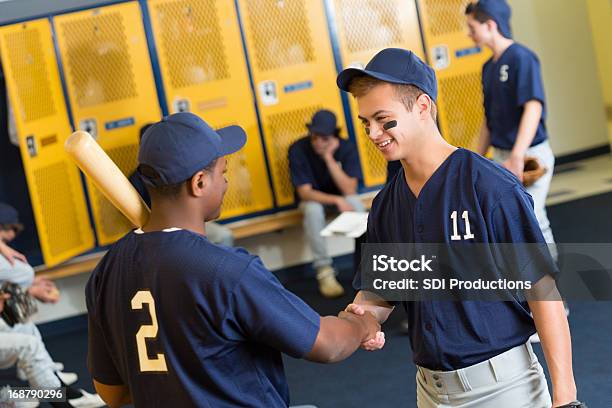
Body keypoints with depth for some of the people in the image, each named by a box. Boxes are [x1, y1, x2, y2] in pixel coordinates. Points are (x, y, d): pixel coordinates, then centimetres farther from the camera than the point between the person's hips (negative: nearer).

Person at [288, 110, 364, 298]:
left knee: (355, 204, -32)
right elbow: (305, 192, -23)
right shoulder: (298, 150, -24)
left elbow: (349, 190, -25)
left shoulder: (347, 148, -19)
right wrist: (337, 200, -37)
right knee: (313, 210, -36)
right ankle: (324, 271, -28)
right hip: (312, 198, -1)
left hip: (340, 196, 1)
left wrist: (329, 158, -33)